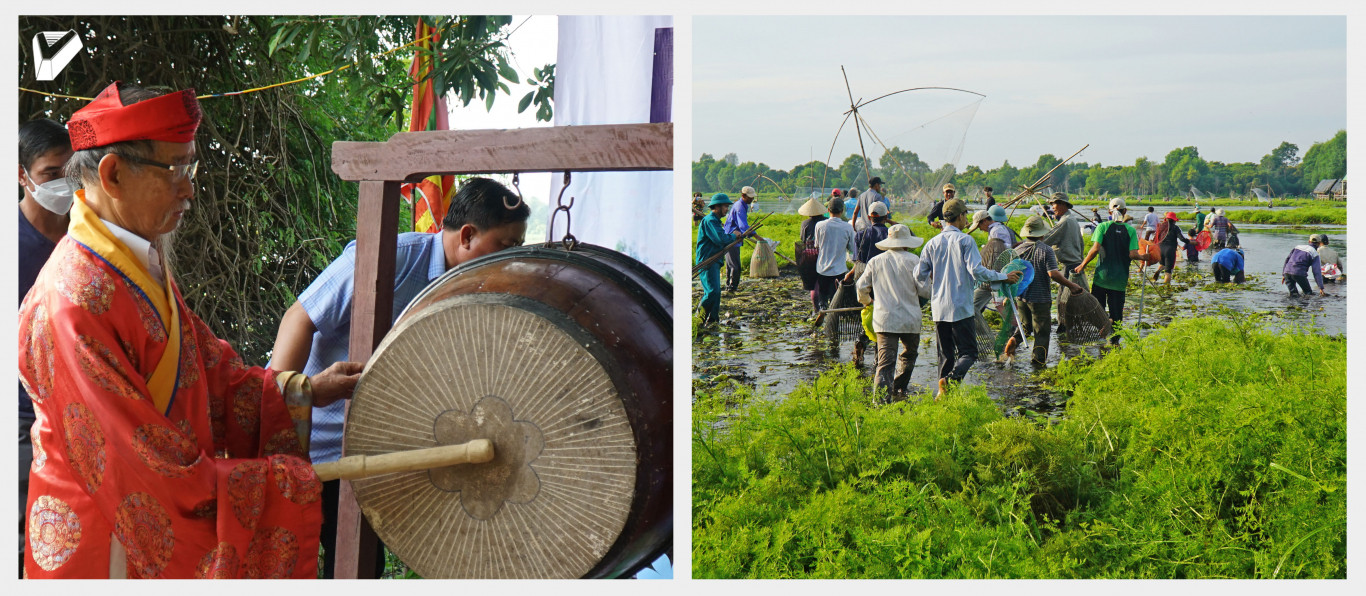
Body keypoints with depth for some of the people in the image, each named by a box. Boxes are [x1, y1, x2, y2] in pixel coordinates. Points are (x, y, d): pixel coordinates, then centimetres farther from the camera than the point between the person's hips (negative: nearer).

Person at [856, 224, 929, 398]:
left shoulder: (875, 261, 6)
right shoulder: (912, 260, -4)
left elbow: (862, 287, 10)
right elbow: (924, 289, -6)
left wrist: (866, 300, 32)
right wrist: (934, 292, 17)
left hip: (884, 320, 2)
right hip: (909, 319, -1)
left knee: (885, 361, -4)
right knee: (909, 354, 22)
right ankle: (899, 389, 26)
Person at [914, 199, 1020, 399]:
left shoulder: (932, 243, 7)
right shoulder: (965, 240, -7)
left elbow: (920, 276, 7)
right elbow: (976, 271, -16)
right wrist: (1004, 277, -5)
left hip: (938, 308, 5)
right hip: (961, 307, -5)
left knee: (946, 354, 13)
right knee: (968, 352, -1)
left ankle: (942, 391, 5)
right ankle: (950, 379, -25)